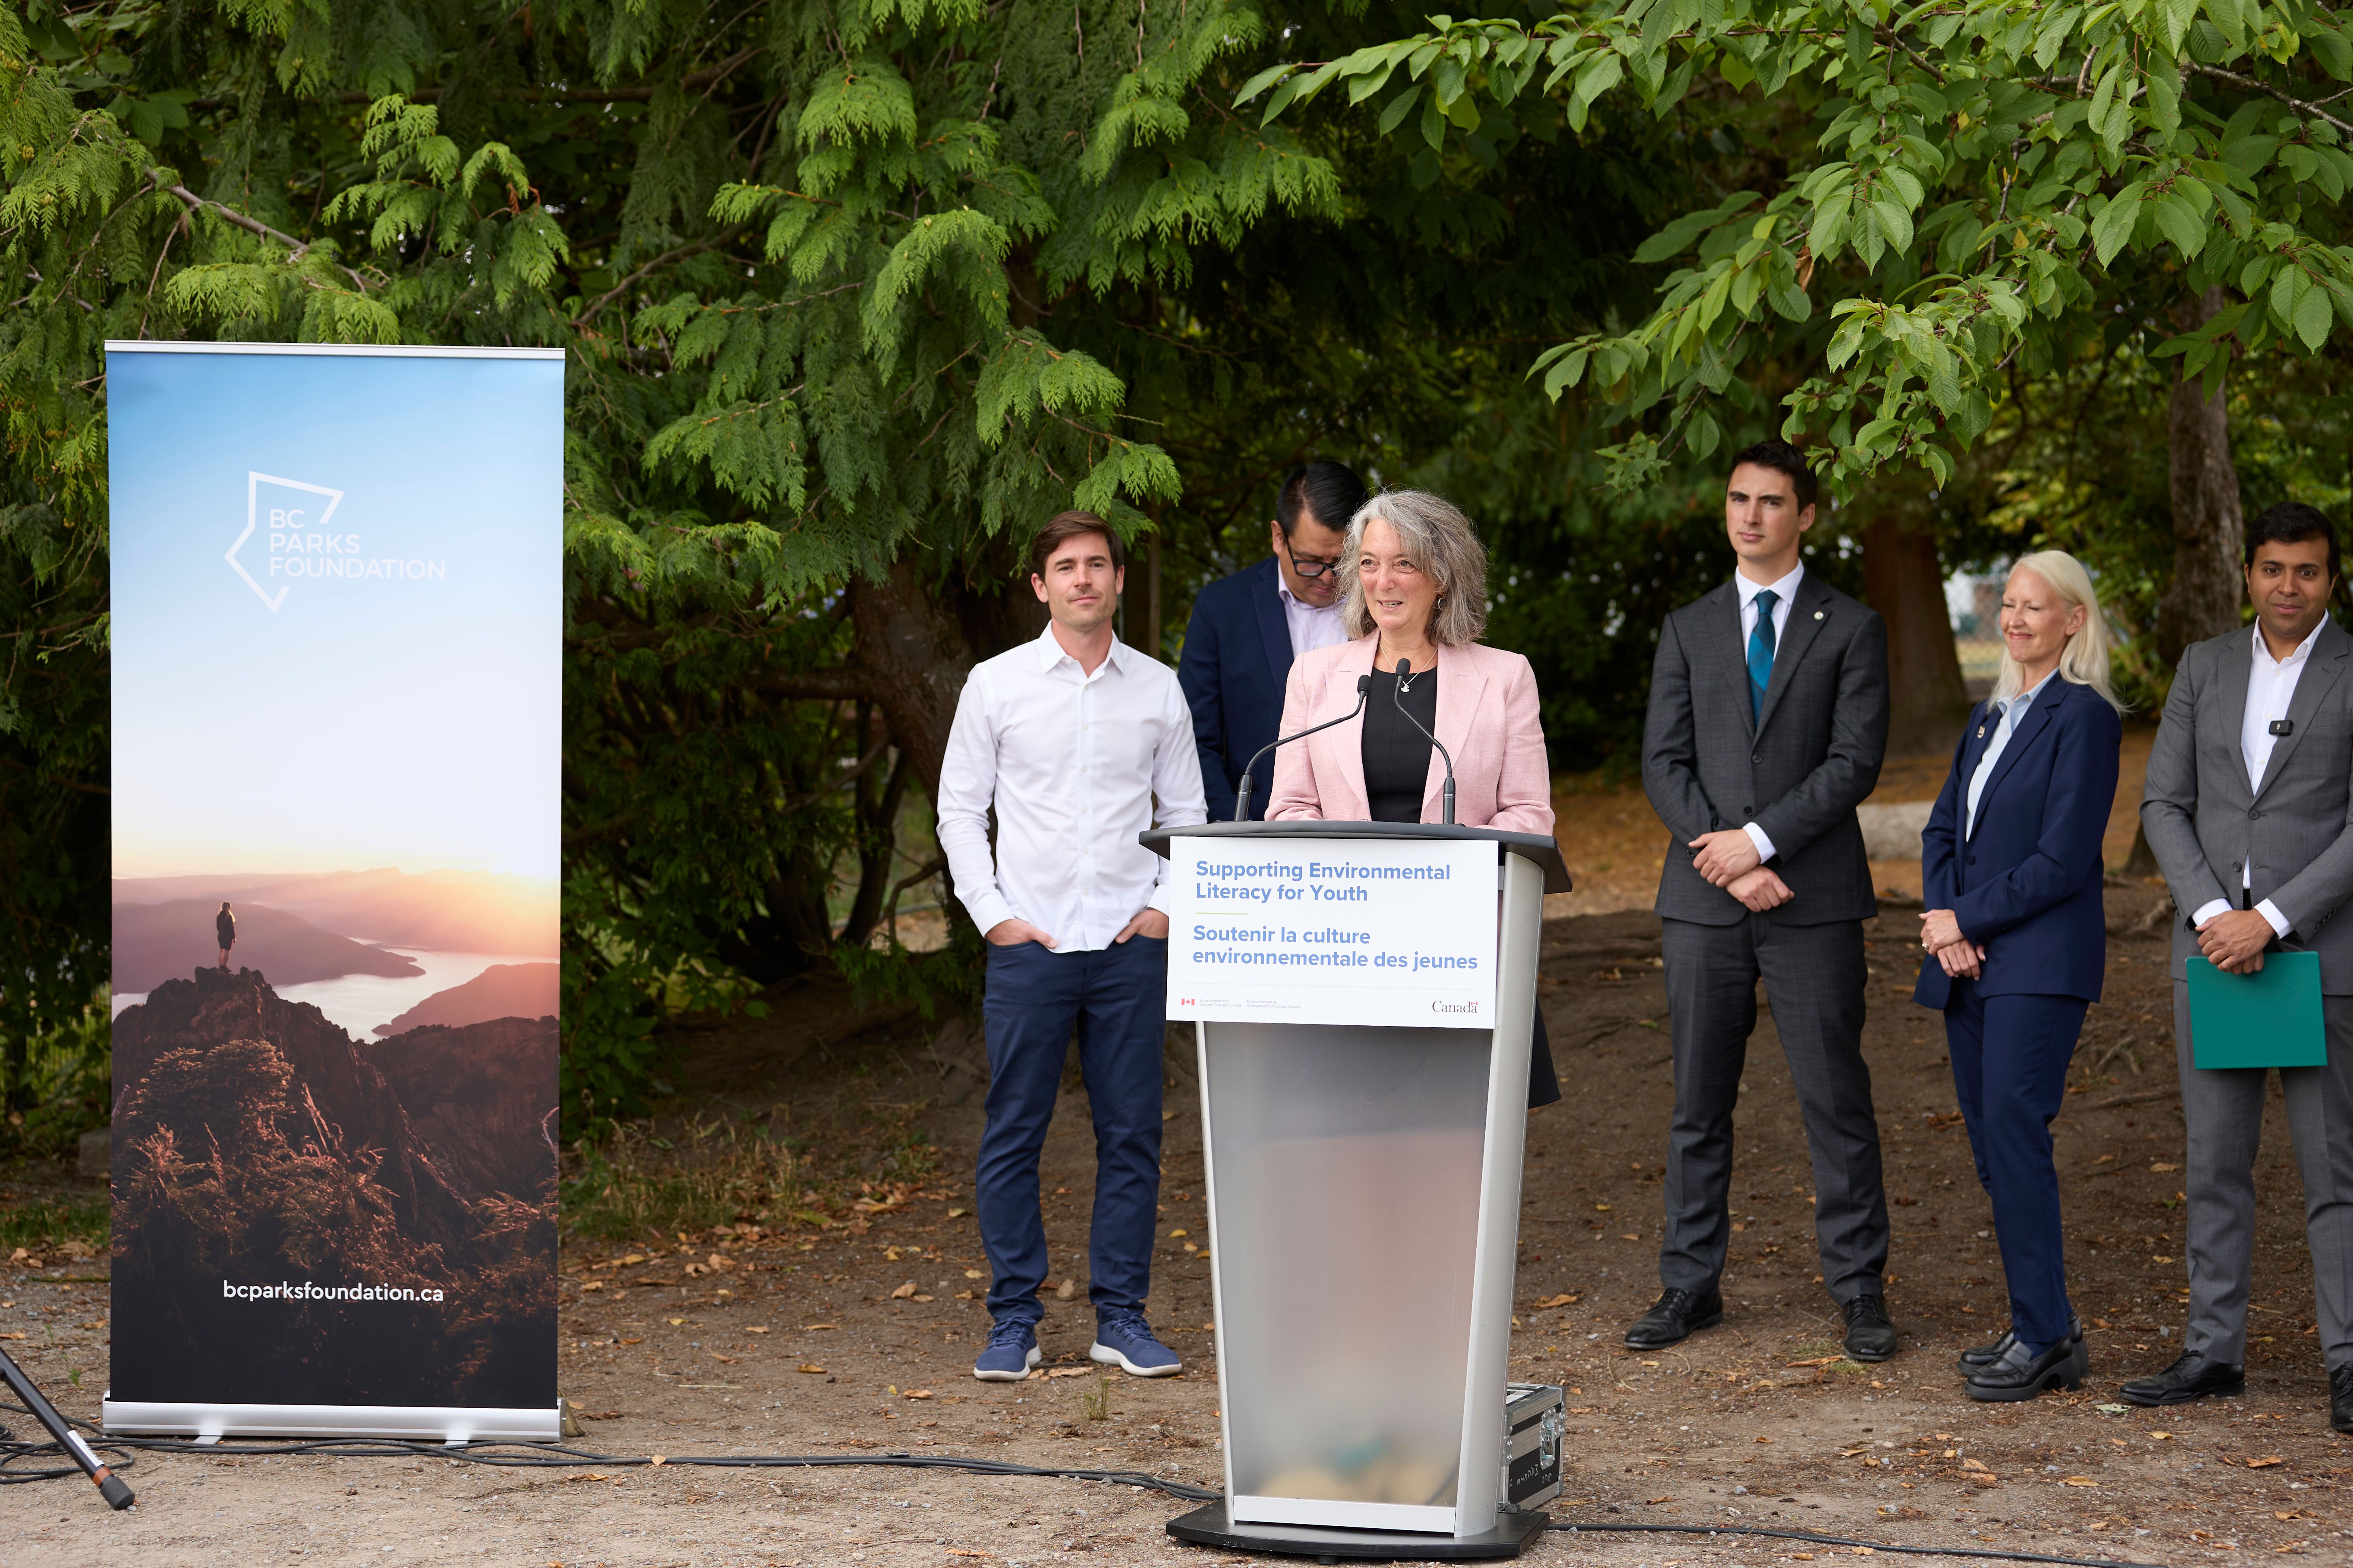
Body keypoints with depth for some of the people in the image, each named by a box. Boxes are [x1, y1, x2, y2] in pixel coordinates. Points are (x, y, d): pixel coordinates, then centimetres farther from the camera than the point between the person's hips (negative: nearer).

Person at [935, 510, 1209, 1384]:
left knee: (1132, 1134, 2)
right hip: (1030, 943, -1)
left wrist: (1168, 907, 1)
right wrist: (991, 912, -3)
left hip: (1131, 946, 2)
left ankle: (1121, 1318, 11)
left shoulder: (1158, 690, 7)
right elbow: (960, 809, 6)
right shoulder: (996, 685, 3)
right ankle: (1014, 1322, 6)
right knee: (1012, 1136, -1)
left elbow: (1187, 813, 13)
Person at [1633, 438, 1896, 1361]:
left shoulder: (1850, 629, 4)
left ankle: (1860, 1292, 4)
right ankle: (1691, 1285, 14)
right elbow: (1664, 765, 5)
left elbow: (1855, 761, -5)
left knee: (1836, 1098, -2)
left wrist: (1759, 839, -13)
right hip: (1703, 902, 3)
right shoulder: (1689, 631, 12)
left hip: (1813, 901, -3)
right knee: (1699, 1102, 7)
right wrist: (1726, 859, -9)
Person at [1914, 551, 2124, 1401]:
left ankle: (2043, 1333, -14)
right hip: (1969, 960, 8)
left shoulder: (2084, 717, -7)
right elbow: (1943, 829, 17)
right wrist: (1943, 921, -1)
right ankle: (2048, 1331, 12)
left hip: (2041, 960, -8)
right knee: (1992, 1141, 6)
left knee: (2012, 1127, -17)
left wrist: (1966, 918, -9)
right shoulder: (1991, 715, 18)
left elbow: (2063, 859, -13)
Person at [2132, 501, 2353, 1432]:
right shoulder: (2204, 668, 9)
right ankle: (2214, 1351, 14)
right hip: (2213, 943, 4)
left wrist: (2271, 920, -17)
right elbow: (2163, 806, 5)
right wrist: (2212, 914, -9)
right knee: (2214, 1162, 7)